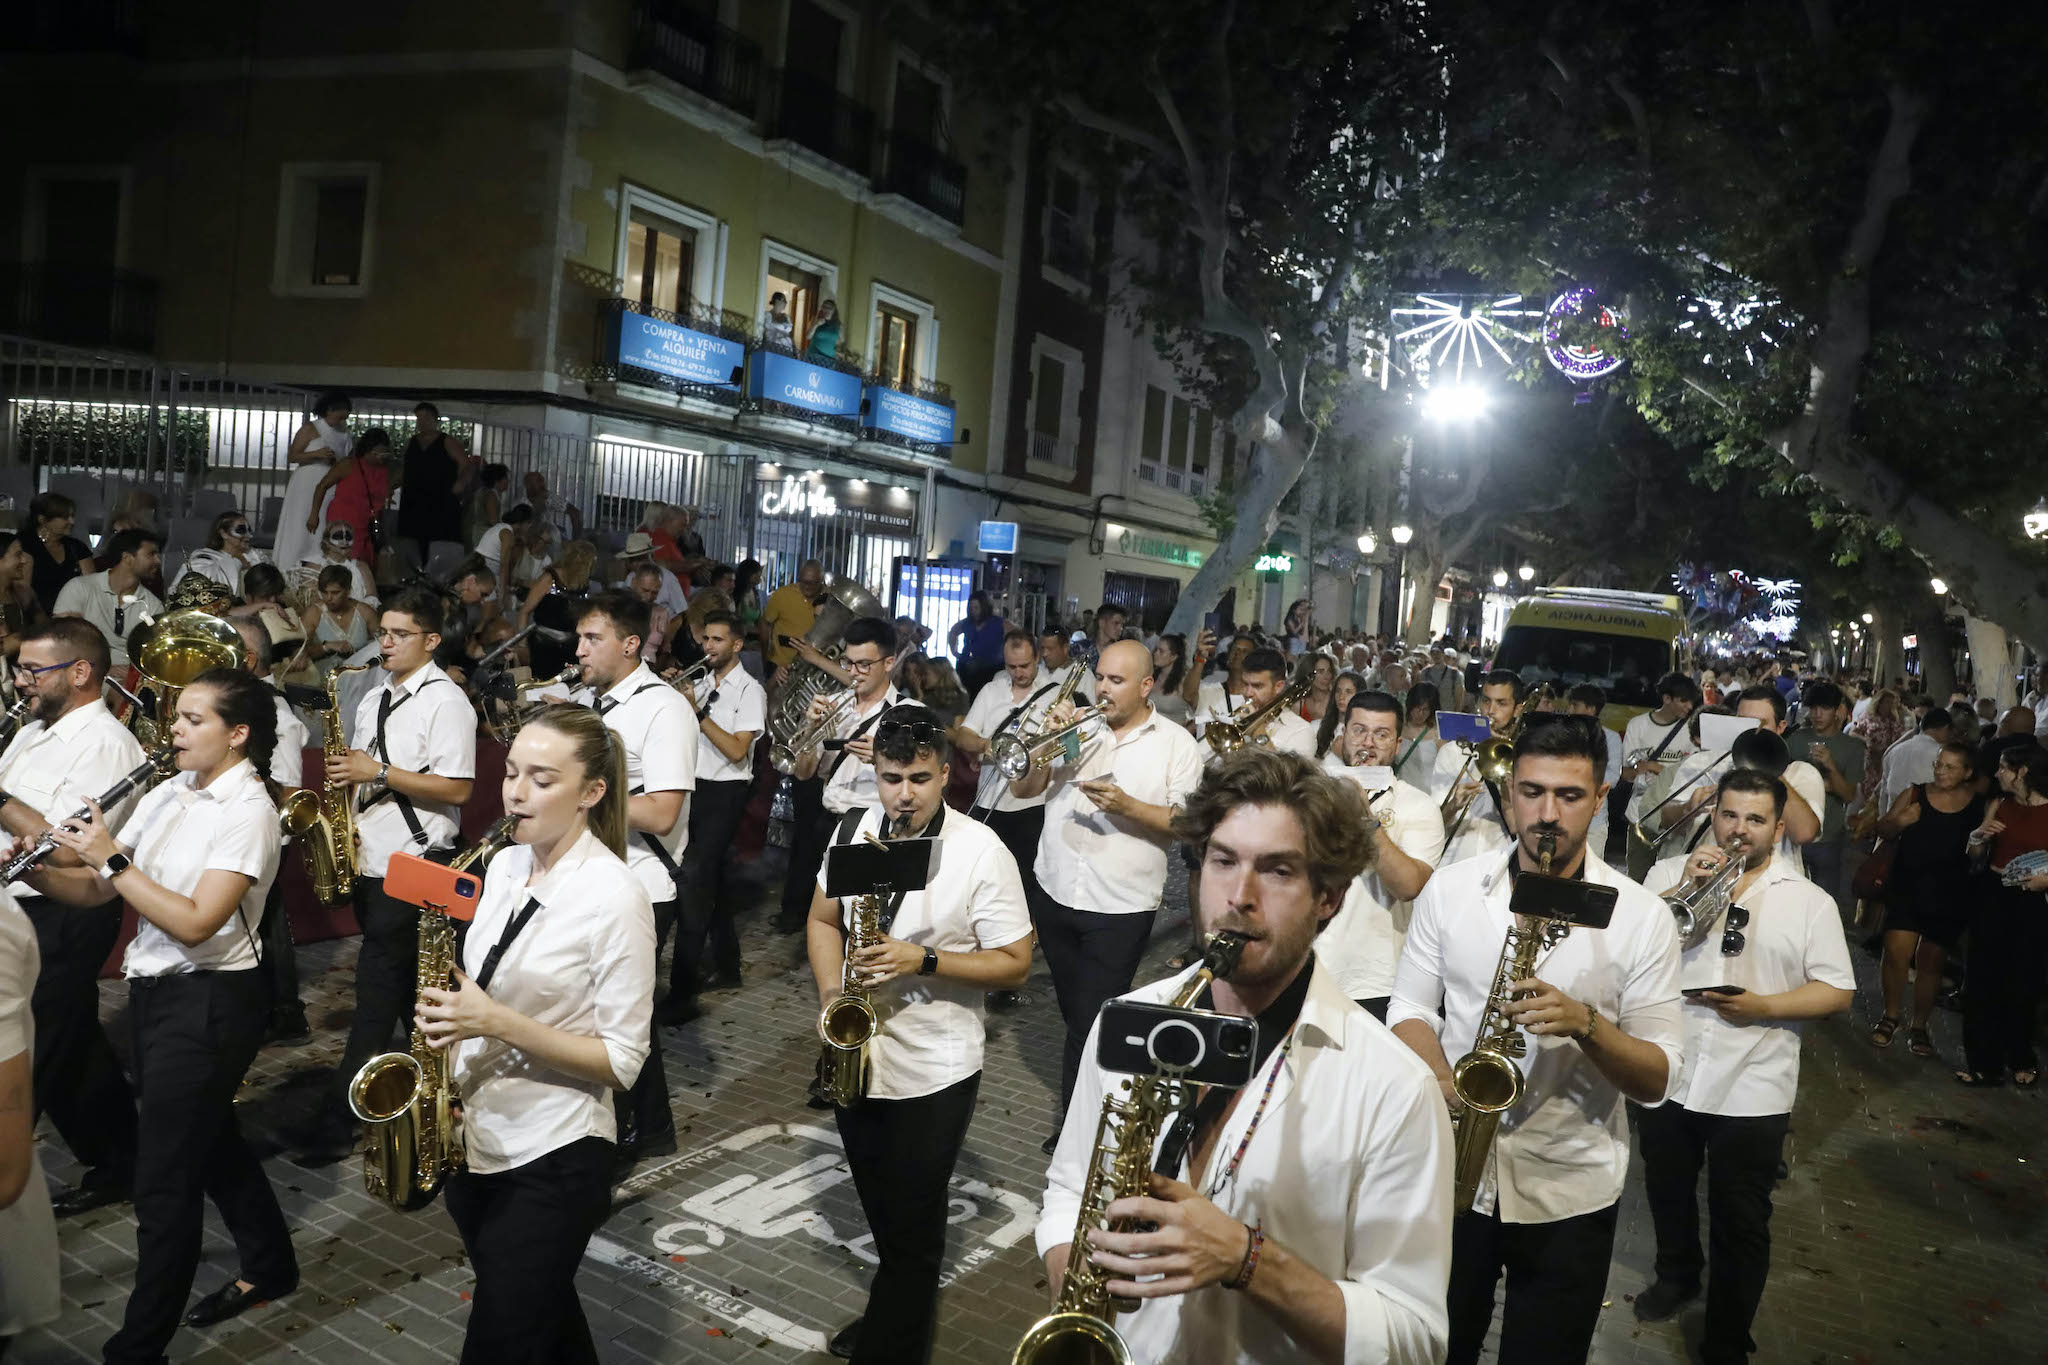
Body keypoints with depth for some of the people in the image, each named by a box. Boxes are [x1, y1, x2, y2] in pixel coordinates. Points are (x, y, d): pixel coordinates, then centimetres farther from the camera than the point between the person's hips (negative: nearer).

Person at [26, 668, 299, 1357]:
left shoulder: (248, 810, -17)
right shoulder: (167, 794, 7)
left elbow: (195, 922, -24)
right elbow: (95, 889, 8)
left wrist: (114, 858, -22)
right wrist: (32, 869, -10)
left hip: (209, 1002, -8)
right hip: (155, 989, 9)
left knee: (165, 1180, 0)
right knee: (209, 1138, 22)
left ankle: (139, 1345, 14)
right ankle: (269, 1266, 40)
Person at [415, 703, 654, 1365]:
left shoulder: (616, 896, -18)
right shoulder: (503, 866, 2)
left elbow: (622, 1060, -18)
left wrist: (499, 1023, -25)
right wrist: (448, 1017, -4)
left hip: (554, 1162, -7)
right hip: (475, 1140, 7)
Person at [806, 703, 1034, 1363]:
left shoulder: (982, 852, -18)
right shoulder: (852, 828, -2)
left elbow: (1014, 964, -14)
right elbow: (823, 920, 9)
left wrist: (924, 961, -26)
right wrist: (831, 994, -9)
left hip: (935, 1074, -5)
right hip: (855, 1056, 6)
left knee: (912, 1228, 7)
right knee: (880, 1209, 25)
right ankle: (895, 1308, 48)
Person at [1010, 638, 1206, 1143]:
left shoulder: (1176, 744, -1)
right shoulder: (1077, 728, 6)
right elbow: (1022, 789, 5)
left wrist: (1126, 806, -20)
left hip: (1121, 907, -4)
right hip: (1055, 893, 4)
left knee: (1091, 1022, -1)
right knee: (1074, 1013, 19)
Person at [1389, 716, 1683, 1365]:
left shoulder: (1642, 916, -9)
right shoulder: (1449, 888, -3)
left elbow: (1657, 1079, -8)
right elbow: (1409, 1008, 2)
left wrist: (1584, 1024, -27)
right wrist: (1448, 1088, -17)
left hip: (1569, 1194, -1)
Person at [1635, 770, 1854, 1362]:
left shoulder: (1810, 901, -1)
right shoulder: (1670, 873, 1)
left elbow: (1838, 992, -3)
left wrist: (1764, 1007, -17)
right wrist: (1685, 888, -20)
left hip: (1751, 1091, -2)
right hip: (1664, 1075, 2)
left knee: (1741, 1225, 8)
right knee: (1668, 1195, 22)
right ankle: (1677, 1274, 49)